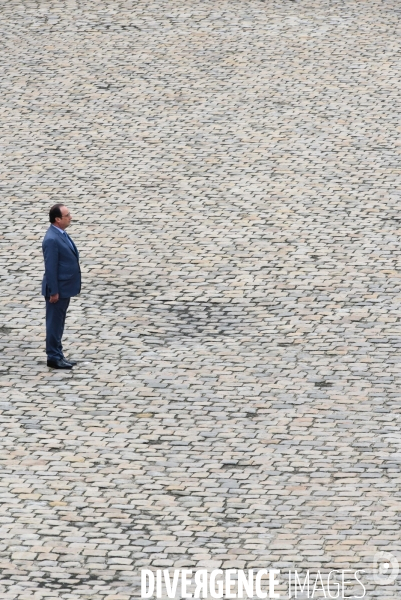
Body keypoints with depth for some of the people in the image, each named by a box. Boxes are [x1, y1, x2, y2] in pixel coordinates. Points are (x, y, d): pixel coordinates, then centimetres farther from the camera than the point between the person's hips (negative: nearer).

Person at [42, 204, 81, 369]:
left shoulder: (61, 234, 8)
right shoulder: (52, 239, -23)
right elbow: (50, 268, -22)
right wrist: (53, 292, -20)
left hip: (65, 288, 9)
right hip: (57, 289, -9)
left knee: (59, 323, 16)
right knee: (54, 323, 0)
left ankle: (58, 355, 23)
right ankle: (53, 358, 7)